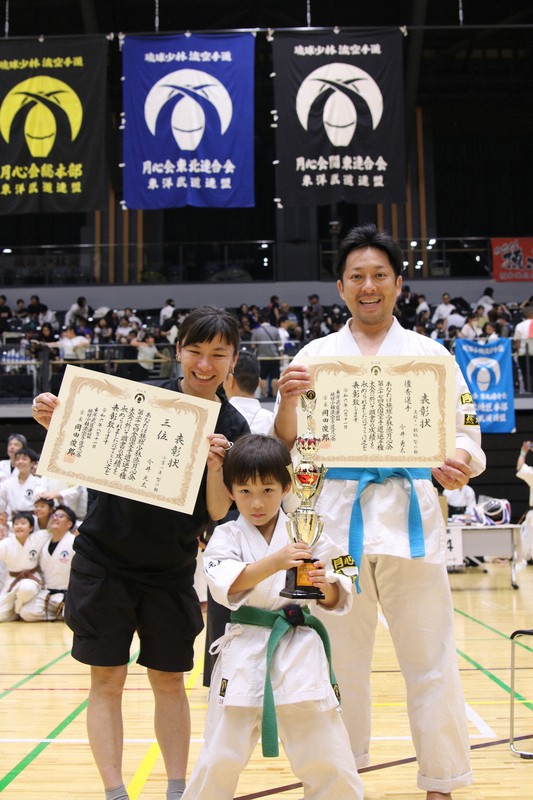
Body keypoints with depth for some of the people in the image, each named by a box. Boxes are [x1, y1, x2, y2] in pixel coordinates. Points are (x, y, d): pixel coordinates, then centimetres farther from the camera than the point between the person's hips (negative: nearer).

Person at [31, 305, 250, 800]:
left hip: (171, 570, 1)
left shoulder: (233, 429, -5)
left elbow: (217, 512, -9)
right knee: (107, 681, 2)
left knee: (169, 681, 10)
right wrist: (54, 423, -18)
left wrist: (215, 467, -28)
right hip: (104, 560, -1)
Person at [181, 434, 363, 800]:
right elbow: (226, 585, -18)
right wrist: (275, 562, -30)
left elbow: (336, 601, 3)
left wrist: (324, 585, -20)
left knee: (326, 753, 10)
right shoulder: (226, 536, 1)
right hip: (245, 653, 0)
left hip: (300, 651, 1)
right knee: (221, 758, 7)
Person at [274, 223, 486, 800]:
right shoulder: (315, 356, 8)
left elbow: (463, 433, 5)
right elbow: (288, 445, 6)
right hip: (337, 519, 1)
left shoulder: (430, 354, 7)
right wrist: (287, 401, -15)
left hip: (410, 519, -1)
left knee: (429, 661, 4)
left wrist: (459, 465, -18)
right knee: (340, 660, 11)